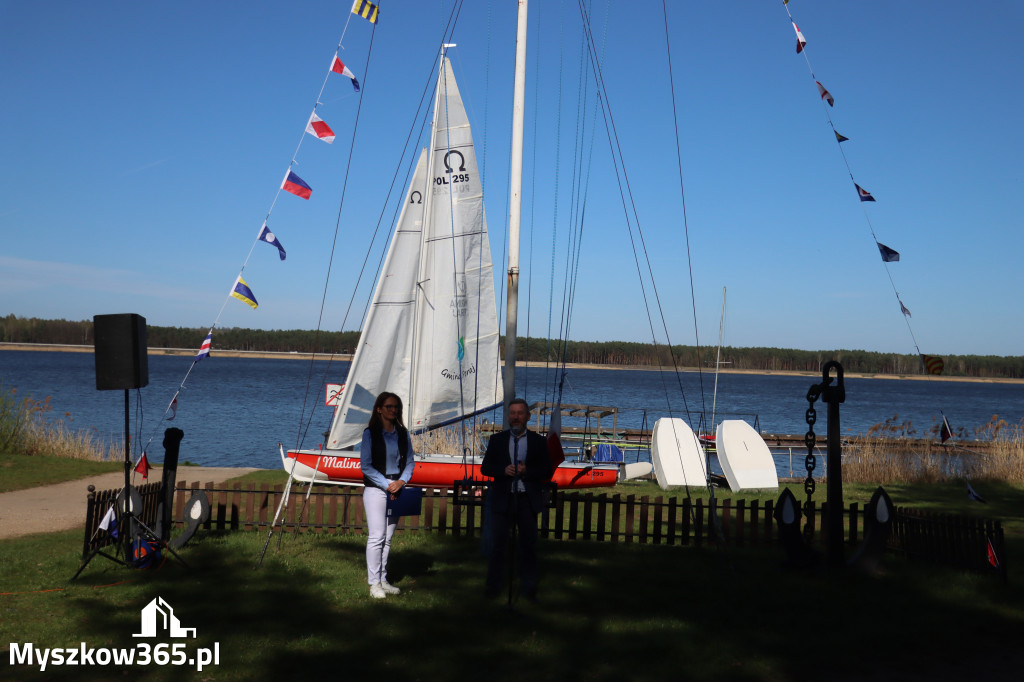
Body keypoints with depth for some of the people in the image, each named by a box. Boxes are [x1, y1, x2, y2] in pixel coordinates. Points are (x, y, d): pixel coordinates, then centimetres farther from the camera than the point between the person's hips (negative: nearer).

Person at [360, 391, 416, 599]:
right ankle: (374, 583, -2)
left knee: (388, 538, 8)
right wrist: (387, 484, -12)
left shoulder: (403, 433, 10)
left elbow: (410, 461, 12)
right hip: (376, 488, -4)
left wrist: (402, 481, -6)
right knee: (376, 536, -8)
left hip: (397, 489, 4)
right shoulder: (370, 433, -3)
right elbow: (365, 465, -7)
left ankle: (383, 579, 15)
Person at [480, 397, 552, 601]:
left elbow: (547, 472, 1)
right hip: (503, 499, 0)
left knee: (528, 545, 6)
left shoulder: (538, 441, 5)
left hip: (528, 500, 0)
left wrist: (527, 471, -16)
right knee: (498, 544, 3)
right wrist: (503, 470, -14)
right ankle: (493, 586, 13)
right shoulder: (497, 440, 7)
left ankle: (528, 588, 15)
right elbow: (485, 467, 4)